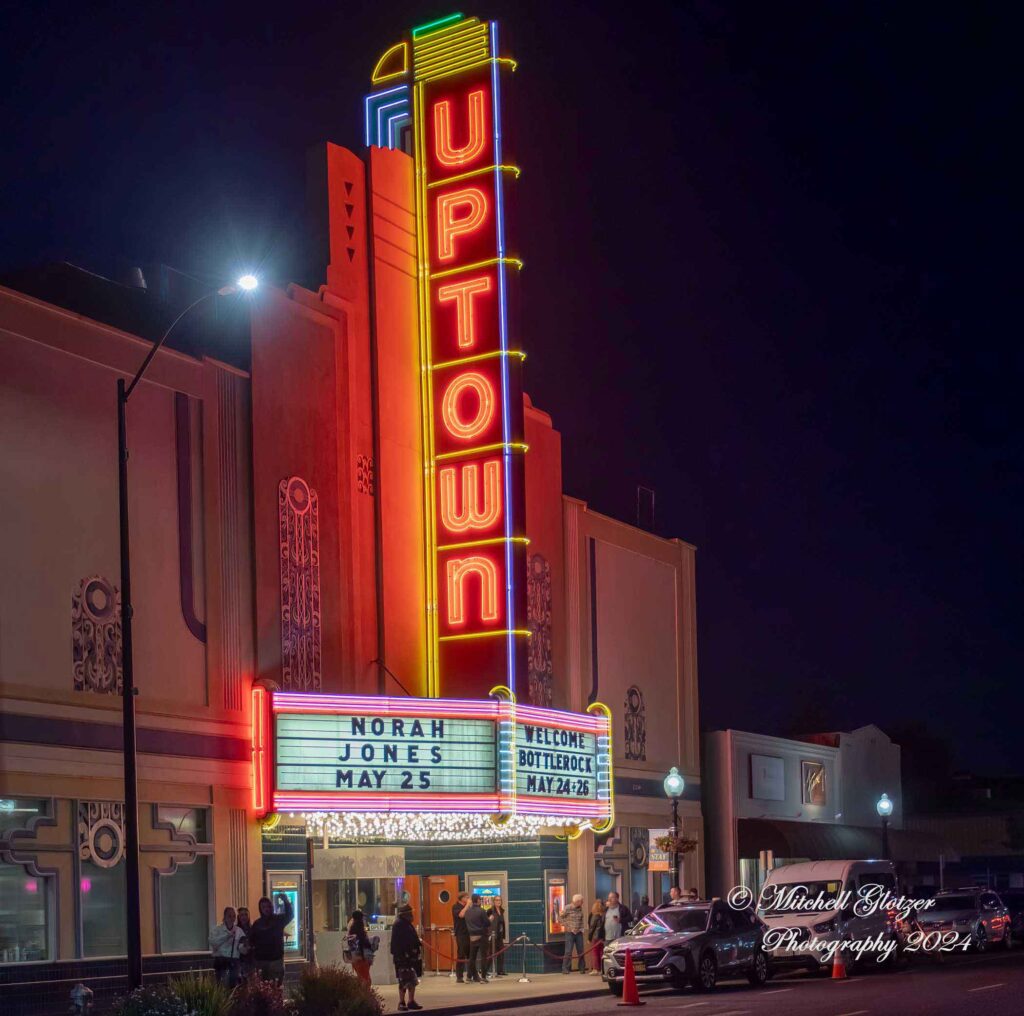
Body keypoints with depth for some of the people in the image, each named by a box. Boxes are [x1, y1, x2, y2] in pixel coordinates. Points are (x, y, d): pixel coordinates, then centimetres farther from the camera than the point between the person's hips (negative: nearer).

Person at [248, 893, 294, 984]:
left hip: (276, 958, -2)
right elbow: (251, 940, 9)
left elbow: (290, 915, -13)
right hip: (260, 959, 2)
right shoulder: (257, 923, 10)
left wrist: (286, 901, -27)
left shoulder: (278, 919, 4)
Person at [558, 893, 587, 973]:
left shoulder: (580, 909, 7)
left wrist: (581, 928, 6)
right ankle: (565, 969, 0)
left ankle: (582, 968, 14)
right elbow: (560, 918, -6)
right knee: (568, 951, -6)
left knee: (581, 951, 6)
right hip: (570, 933, -5)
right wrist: (566, 926, -10)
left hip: (579, 933, 5)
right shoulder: (568, 908, -10)